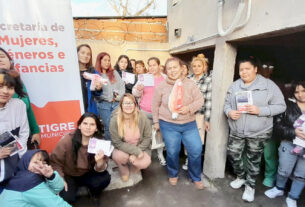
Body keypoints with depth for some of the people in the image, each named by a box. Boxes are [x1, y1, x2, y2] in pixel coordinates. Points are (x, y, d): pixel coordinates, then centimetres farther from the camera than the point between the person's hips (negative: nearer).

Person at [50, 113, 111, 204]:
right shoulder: (67, 140, -23)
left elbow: (101, 169, -17)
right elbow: (55, 161, -8)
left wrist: (99, 161, -39)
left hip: (88, 174, 1)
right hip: (69, 175, 0)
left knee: (105, 178, -24)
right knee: (67, 198, -21)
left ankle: (94, 194, 10)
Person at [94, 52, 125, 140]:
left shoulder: (114, 72, 15)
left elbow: (122, 85, 10)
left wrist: (119, 96, -5)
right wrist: (97, 88, -22)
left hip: (116, 103, 2)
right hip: (103, 104, -2)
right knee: (108, 127, 0)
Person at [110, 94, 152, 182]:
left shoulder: (142, 117, -19)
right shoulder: (114, 120, -20)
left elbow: (147, 137, -9)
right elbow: (117, 143, -16)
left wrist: (136, 153, -16)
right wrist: (136, 151, -24)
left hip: (140, 147, 1)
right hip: (123, 148, 0)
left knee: (144, 164, -24)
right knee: (118, 156, -31)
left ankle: (135, 163, 16)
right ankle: (124, 169, 8)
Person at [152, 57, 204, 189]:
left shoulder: (190, 84, -1)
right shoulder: (161, 86, -2)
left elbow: (200, 100, 1)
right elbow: (156, 105, 6)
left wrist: (189, 108, -17)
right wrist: (156, 121, 7)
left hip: (189, 124, 2)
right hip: (168, 125, -1)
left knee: (196, 150, 4)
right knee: (172, 152, 7)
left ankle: (196, 177, 31)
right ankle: (173, 175, 37)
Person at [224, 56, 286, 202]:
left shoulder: (268, 85, -7)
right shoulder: (234, 86, 4)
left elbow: (281, 106, -8)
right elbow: (227, 103, 8)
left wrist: (260, 110, -22)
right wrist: (229, 112, -14)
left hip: (258, 133, -3)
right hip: (237, 132, 4)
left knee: (253, 160, 12)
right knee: (233, 155, 12)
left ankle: (250, 186, 34)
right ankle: (241, 177, 40)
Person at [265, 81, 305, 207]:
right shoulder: (287, 106, -5)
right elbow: (278, 126, -9)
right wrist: (294, 132, -21)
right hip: (289, 145, -2)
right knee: (284, 171, 12)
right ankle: (279, 189, 39)